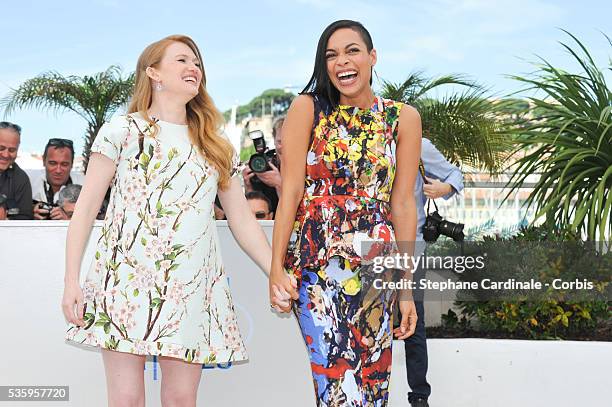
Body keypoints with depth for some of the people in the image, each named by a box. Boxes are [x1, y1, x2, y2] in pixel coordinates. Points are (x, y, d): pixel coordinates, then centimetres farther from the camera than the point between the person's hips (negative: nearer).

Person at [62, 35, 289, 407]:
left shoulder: (216, 148, 16)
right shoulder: (123, 131, 5)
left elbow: (243, 221, 14)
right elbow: (86, 209, 2)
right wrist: (71, 282, -5)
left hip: (191, 288, 3)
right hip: (127, 277, -3)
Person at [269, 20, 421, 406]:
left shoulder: (404, 118, 6)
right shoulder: (307, 108, 1)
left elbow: (402, 204, 5)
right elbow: (290, 190, -3)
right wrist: (276, 268, -7)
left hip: (377, 267, 2)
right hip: (317, 263, -2)